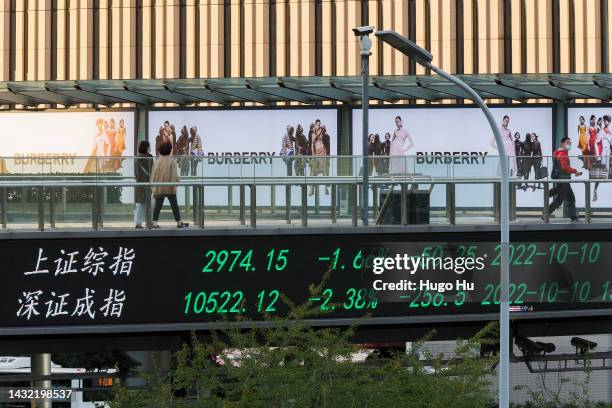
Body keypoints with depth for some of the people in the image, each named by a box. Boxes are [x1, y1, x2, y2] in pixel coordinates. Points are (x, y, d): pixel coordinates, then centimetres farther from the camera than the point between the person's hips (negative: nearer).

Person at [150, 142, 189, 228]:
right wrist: (174, 185, -9)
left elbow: (153, 174, 5)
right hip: (169, 188, -3)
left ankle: (154, 222, -5)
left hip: (158, 188, 3)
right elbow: (174, 174, -13)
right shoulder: (172, 161, -8)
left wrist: (153, 185, 10)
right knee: (174, 205, 8)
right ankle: (179, 223, 14)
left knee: (158, 206, 4)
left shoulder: (157, 161, 2)